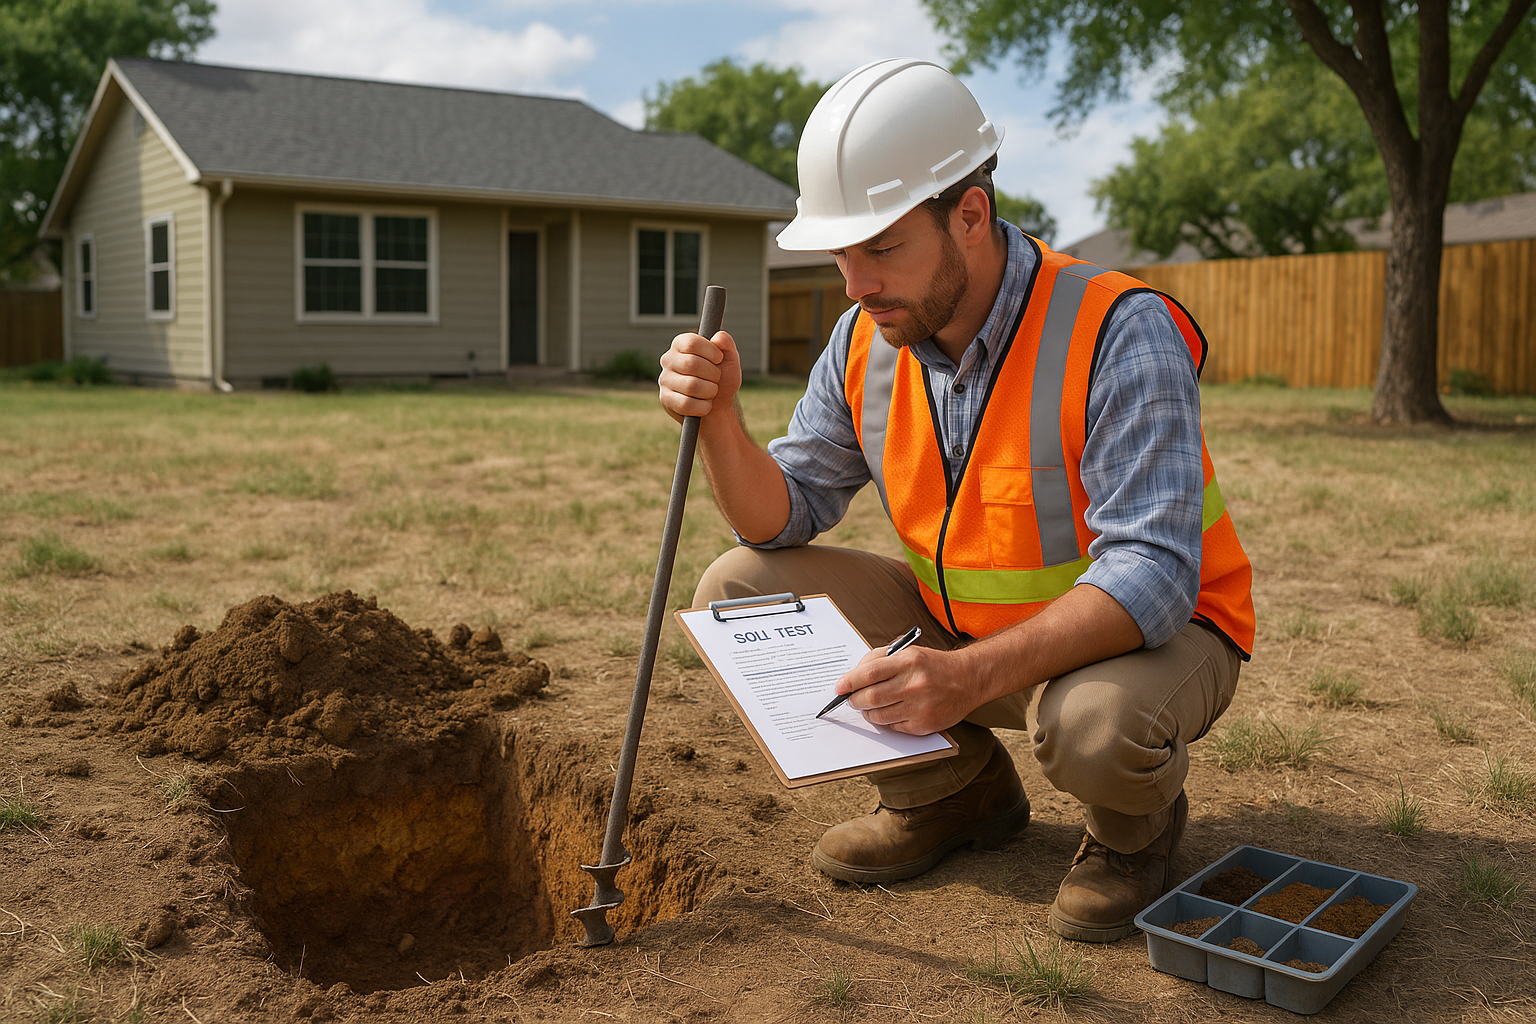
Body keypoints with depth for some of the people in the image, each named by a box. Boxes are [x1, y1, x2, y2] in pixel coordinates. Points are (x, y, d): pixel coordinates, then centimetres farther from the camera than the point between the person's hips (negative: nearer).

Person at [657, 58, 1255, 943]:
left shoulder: (1118, 333, -26)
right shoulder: (865, 344, -7)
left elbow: (1150, 578, -33)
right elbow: (784, 518, -2)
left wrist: (975, 676, -47)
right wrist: (719, 418, -23)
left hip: (1149, 633, -5)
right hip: (960, 630, 6)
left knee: (1097, 723, -41)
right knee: (737, 594, -7)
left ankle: (1137, 824, 1)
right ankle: (954, 793, 9)